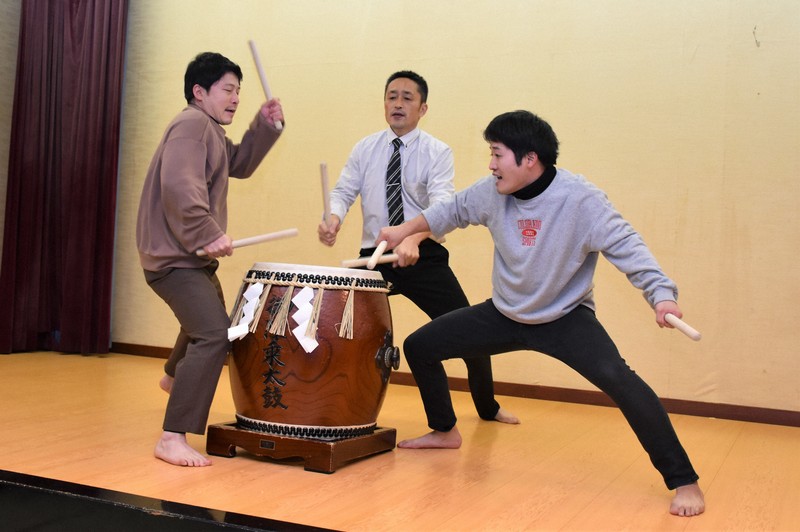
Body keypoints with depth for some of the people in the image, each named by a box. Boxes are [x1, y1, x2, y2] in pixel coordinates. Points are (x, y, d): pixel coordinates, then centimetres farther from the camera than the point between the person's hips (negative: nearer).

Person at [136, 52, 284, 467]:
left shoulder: (210, 130, 17)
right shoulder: (192, 124, -15)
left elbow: (240, 164, 18)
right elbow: (179, 187, -28)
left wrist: (264, 126, 6)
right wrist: (209, 234, -33)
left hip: (193, 255, 11)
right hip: (174, 257, -11)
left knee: (208, 315, 33)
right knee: (214, 336, -23)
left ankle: (174, 376, 60)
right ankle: (172, 439, -21)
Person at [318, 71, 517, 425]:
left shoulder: (438, 152, -5)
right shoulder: (365, 149, 6)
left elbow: (442, 206, -20)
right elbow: (344, 191, 3)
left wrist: (413, 238, -40)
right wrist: (334, 217, -22)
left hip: (425, 257, -2)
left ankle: (487, 407, 26)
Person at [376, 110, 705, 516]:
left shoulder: (580, 199, -24)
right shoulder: (492, 192, -9)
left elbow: (626, 246, -27)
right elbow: (454, 210, 11)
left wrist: (661, 294, -41)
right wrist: (405, 230, 9)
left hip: (566, 317, -5)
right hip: (504, 314, 6)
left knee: (618, 379, -30)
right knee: (419, 346, 7)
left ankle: (684, 482, -16)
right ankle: (445, 432, 32)